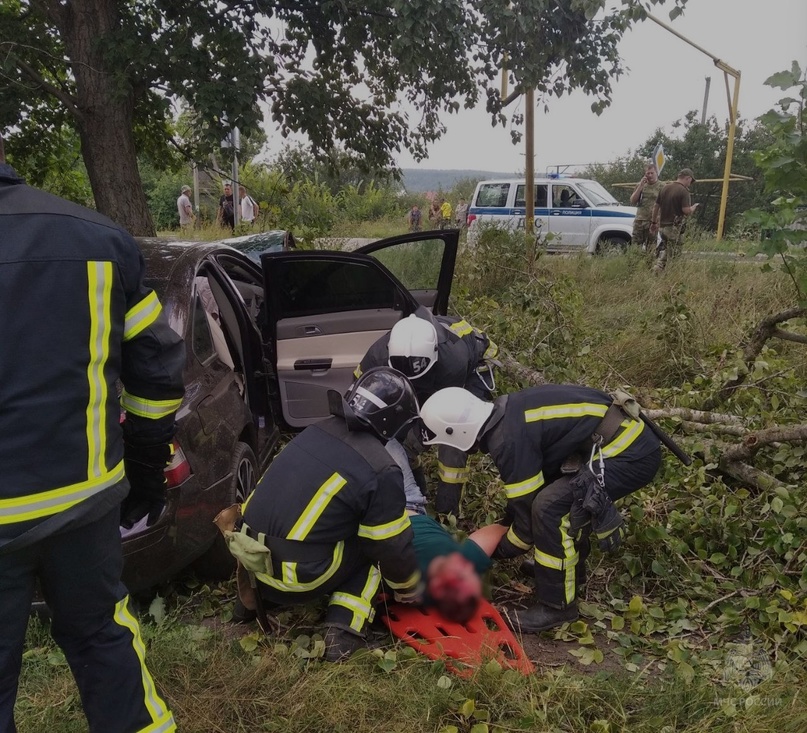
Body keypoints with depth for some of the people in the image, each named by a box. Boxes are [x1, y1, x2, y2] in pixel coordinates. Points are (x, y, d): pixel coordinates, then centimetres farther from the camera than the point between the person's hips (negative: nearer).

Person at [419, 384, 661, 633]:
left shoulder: (509, 439, -21)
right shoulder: (506, 414, 7)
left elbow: (529, 511, -12)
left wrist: (501, 550, 6)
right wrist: (505, 525, 31)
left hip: (633, 454, -10)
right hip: (624, 433, 10)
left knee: (549, 506, -17)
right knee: (545, 488, 17)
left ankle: (557, 606, -1)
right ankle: (571, 567, 29)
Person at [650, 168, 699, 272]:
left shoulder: (665, 188, 9)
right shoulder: (683, 191, -12)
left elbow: (656, 206, 12)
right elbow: (686, 211, -18)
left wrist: (654, 222, 19)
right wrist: (693, 207, 4)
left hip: (662, 225, 7)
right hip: (674, 228, -7)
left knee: (663, 247, 20)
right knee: (673, 252, 0)